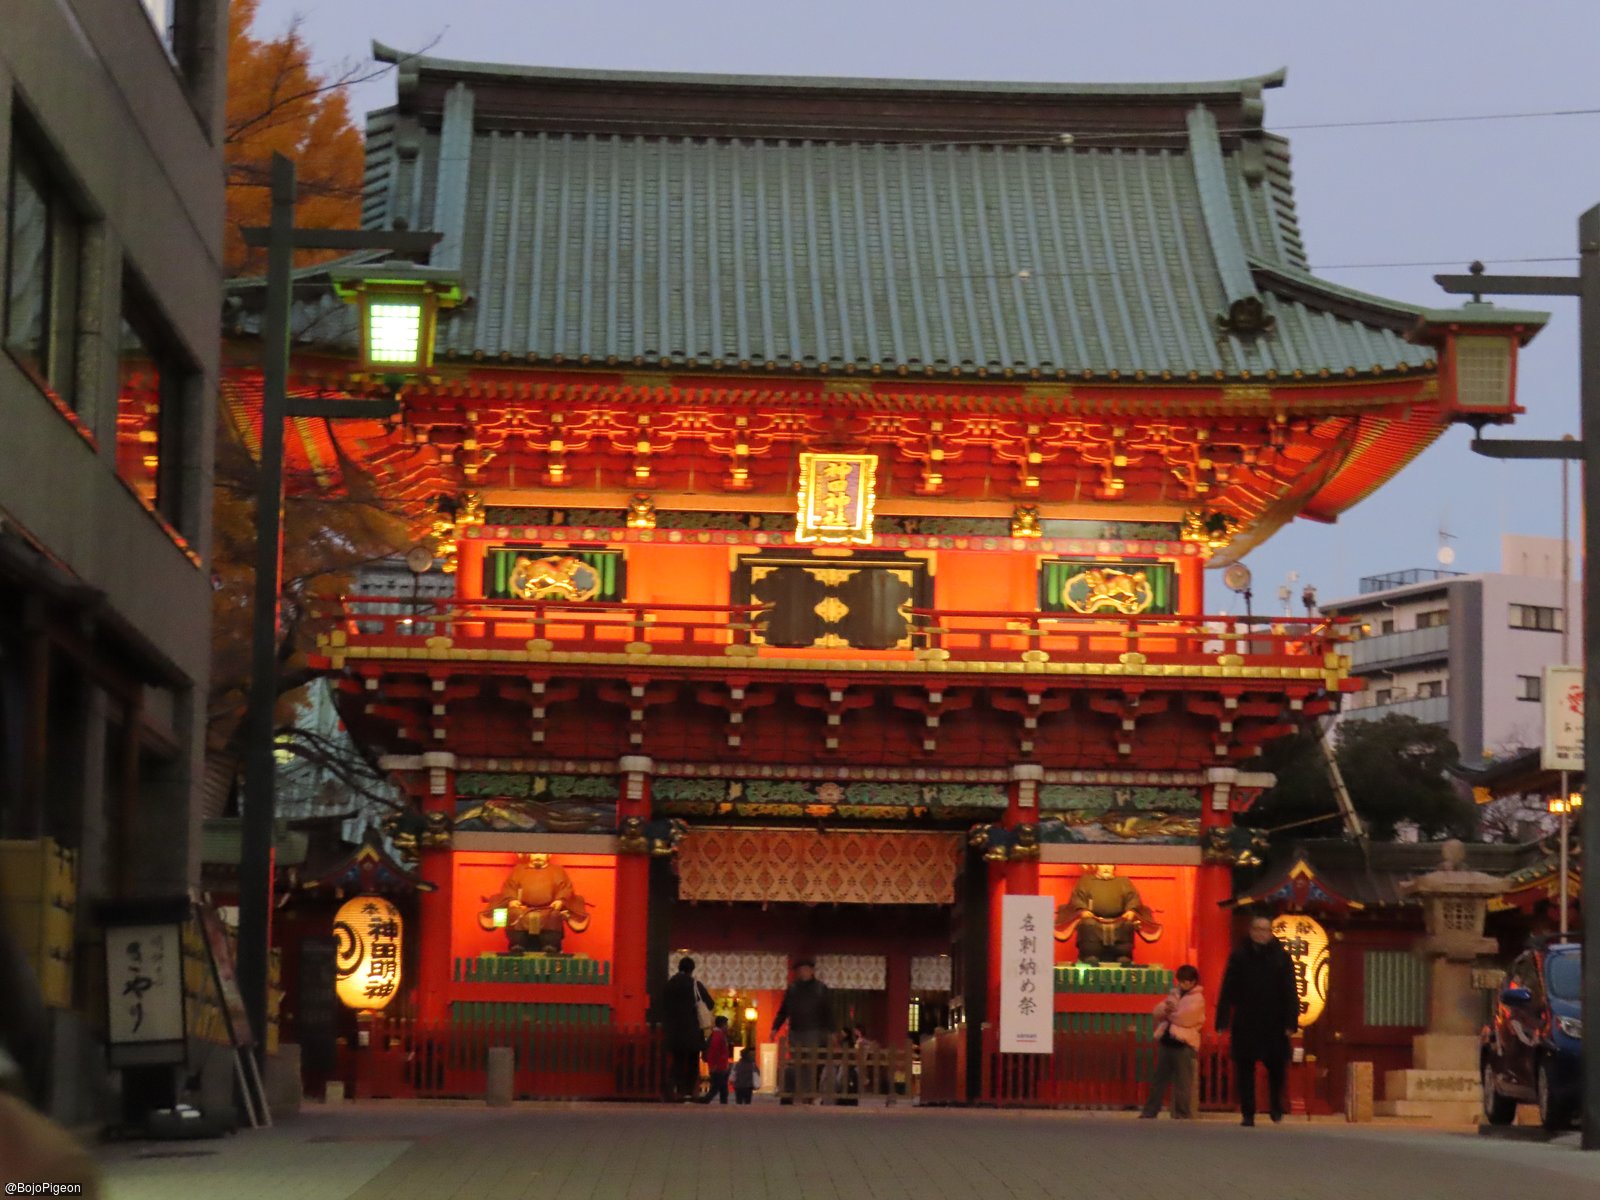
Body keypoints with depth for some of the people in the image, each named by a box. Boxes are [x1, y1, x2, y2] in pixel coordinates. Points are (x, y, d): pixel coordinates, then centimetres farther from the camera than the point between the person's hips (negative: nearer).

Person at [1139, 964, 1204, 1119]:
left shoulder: (1197, 998, -2)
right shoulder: (1174, 995, 20)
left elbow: (1186, 1017, -15)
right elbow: (1158, 1010, 12)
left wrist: (1169, 1014, 0)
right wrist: (1165, 1008, -10)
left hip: (1183, 1043, -7)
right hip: (1167, 1041, 7)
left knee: (1182, 1081, -5)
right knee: (1159, 1078, 10)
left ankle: (1182, 1113, -1)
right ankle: (1150, 1111, 15)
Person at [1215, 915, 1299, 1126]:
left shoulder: (1282, 958, 1)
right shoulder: (1239, 957, 2)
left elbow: (1290, 993, 0)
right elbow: (1227, 991, 2)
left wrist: (1291, 1022, -7)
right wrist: (1223, 1021, -4)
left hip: (1274, 1024, 0)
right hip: (1245, 1025, 0)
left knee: (1276, 1066, 4)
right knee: (1244, 1069, 1)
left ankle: (1276, 1106, 28)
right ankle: (1247, 1113, 7)